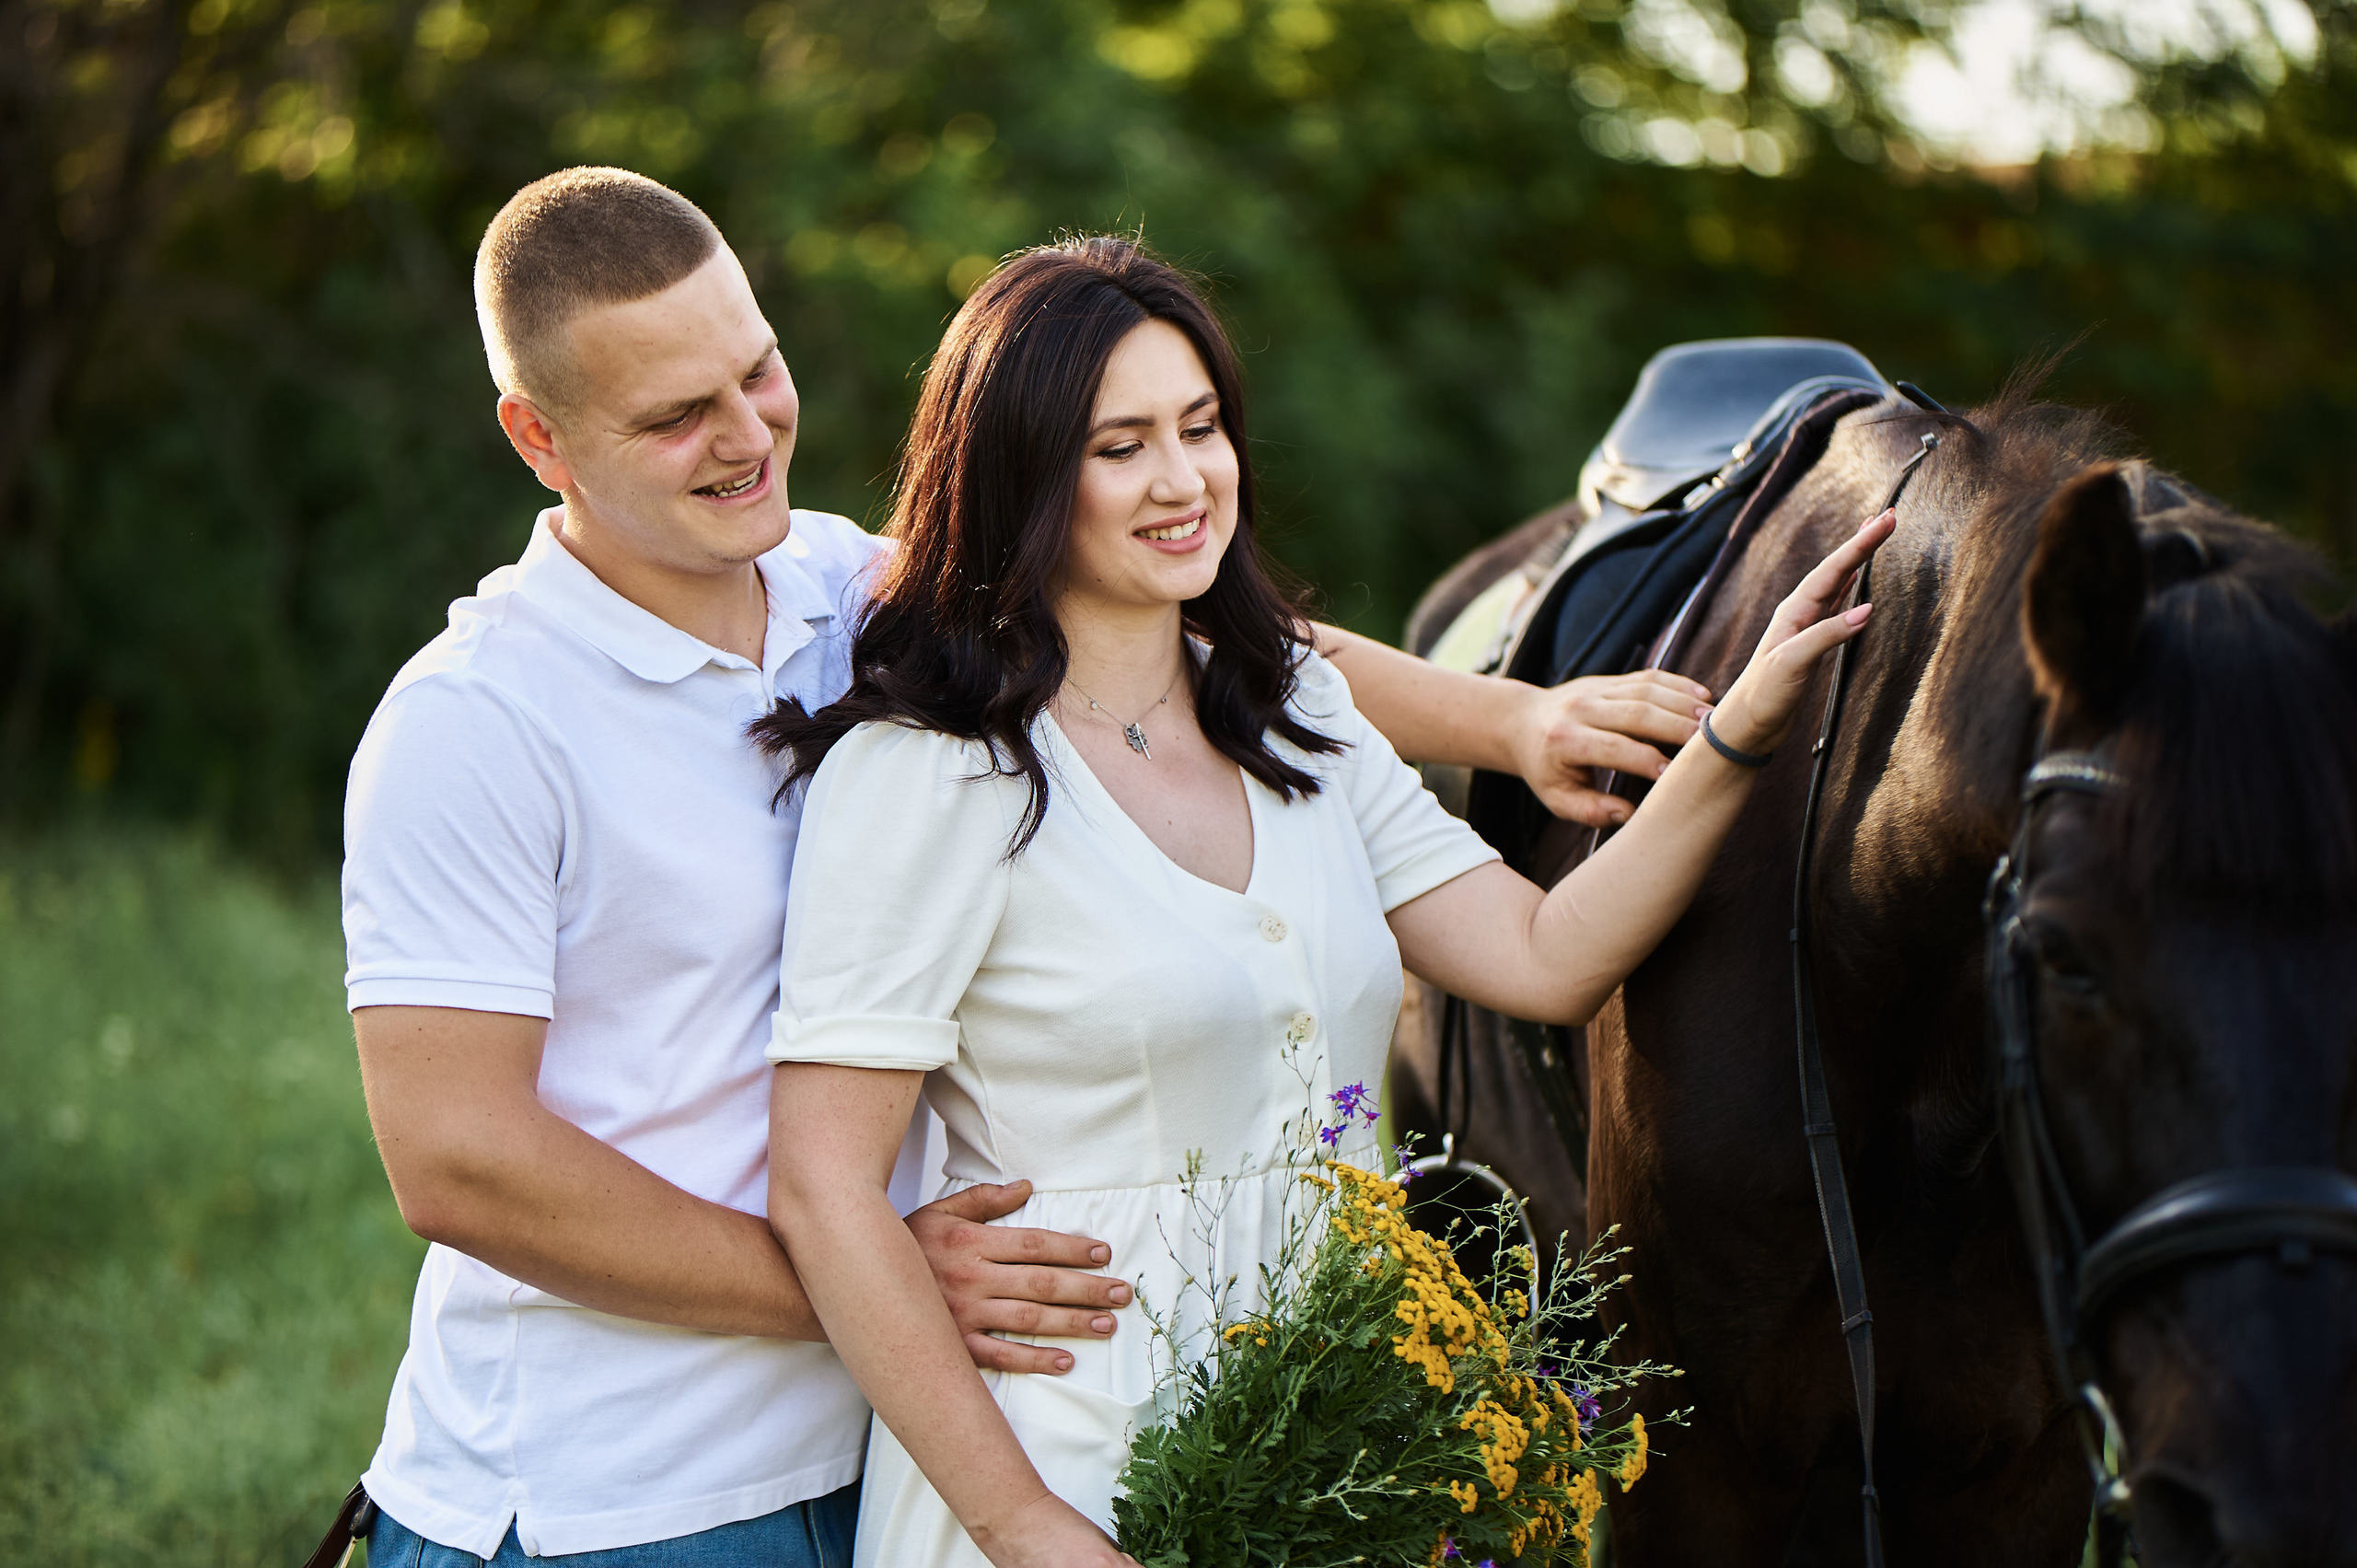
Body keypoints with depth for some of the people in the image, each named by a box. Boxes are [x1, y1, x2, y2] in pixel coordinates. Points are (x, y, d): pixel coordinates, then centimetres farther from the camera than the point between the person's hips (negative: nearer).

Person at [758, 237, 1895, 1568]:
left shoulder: (1298, 712, 10)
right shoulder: (923, 771, -12)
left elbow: (1548, 960, 4)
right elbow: (824, 1191, -16)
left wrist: (1741, 733, -6)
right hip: (1071, 1457, -6)